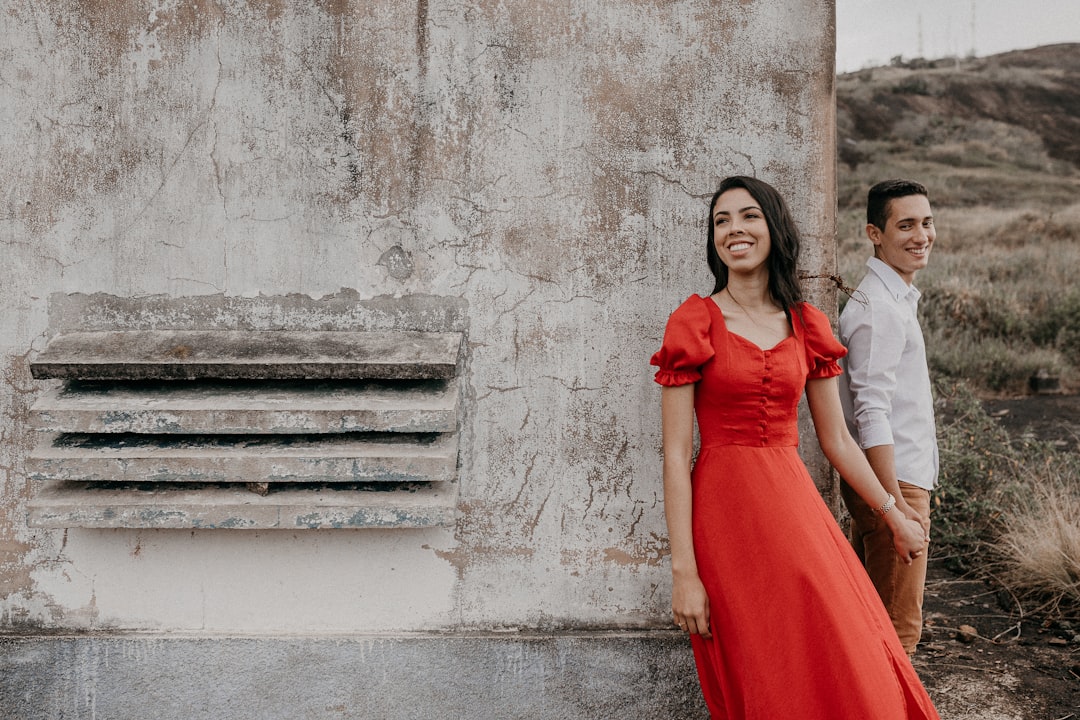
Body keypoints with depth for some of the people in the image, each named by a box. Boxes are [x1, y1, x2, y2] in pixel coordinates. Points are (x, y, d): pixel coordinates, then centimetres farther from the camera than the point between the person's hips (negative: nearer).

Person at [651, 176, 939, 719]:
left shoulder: (807, 325, 8)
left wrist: (895, 518, 18)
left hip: (795, 501, 4)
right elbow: (676, 455, -9)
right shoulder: (694, 323, -5)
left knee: (849, 673, 3)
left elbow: (837, 441, 15)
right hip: (726, 509, -4)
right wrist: (684, 571, -14)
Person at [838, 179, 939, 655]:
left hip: (888, 479, 10)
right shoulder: (879, 308, -17)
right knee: (899, 626, -2)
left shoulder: (895, 298, 16)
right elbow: (872, 414, -22)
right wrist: (895, 504, -23)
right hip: (892, 480, -10)